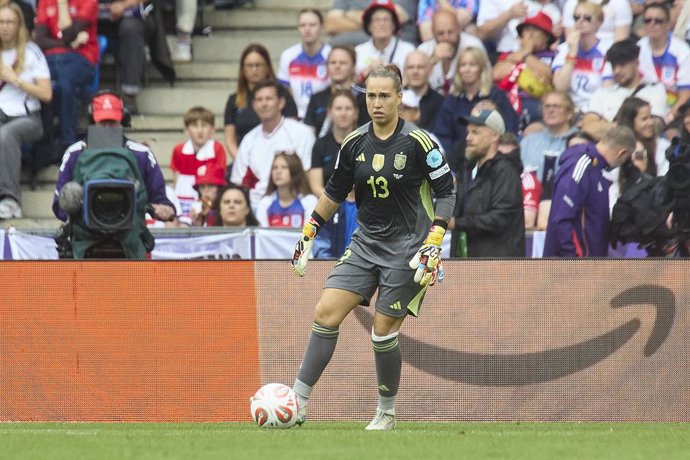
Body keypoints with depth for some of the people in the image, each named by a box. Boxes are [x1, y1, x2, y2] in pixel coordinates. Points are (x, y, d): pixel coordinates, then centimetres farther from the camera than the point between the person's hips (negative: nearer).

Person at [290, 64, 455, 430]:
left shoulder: (417, 143, -13)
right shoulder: (354, 143, 2)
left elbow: (446, 191, -8)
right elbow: (334, 192, 15)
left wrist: (434, 244, -16)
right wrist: (308, 234, 14)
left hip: (406, 248, -5)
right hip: (366, 243, 5)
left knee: (383, 331, -4)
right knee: (326, 313, -8)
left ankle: (387, 413, 15)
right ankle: (298, 403, -4)